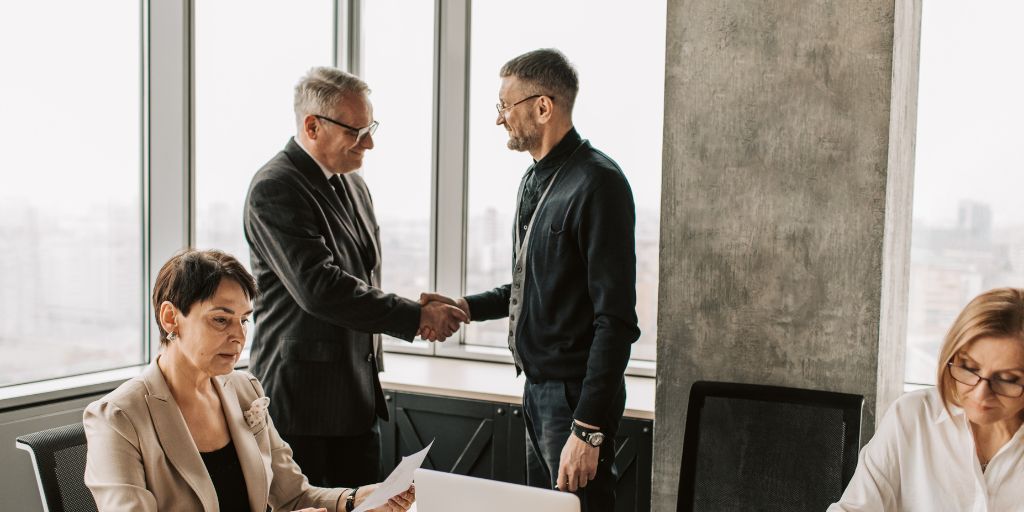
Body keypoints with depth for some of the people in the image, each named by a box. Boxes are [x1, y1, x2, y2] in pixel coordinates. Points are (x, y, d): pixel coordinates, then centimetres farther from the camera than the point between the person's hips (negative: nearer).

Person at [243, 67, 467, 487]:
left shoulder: (354, 186, 13)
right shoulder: (274, 189, -15)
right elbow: (318, 287, -25)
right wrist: (417, 317, -22)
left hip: (360, 397, 8)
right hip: (301, 400, -8)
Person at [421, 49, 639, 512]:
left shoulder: (596, 183, -18)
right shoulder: (536, 179, 11)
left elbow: (615, 320, -21)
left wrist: (588, 430, -22)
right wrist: (467, 307, 7)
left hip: (575, 395, -9)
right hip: (537, 388, 9)